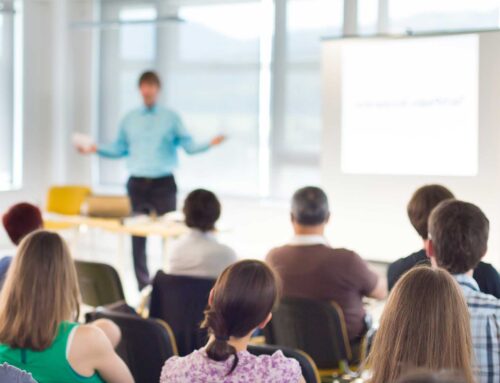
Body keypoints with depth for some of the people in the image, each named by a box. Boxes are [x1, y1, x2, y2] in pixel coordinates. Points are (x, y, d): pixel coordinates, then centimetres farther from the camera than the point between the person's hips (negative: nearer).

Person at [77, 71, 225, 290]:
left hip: (163, 183, -2)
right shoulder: (129, 119, 11)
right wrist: (96, 149, 5)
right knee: (138, 237, 3)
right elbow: (119, 149, 16)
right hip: (137, 184, 2)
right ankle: (143, 286, 11)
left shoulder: (171, 118, 4)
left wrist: (209, 144, -18)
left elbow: (188, 145, -2)